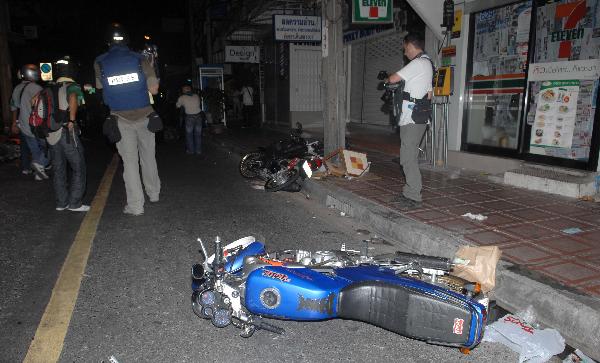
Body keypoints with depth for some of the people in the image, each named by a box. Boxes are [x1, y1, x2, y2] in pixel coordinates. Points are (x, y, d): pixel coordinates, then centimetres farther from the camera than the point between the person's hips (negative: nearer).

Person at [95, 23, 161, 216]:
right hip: (144, 116, 1)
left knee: (130, 162, 5)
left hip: (121, 119, 0)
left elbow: (99, 86, 14)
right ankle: (154, 193, 30)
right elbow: (154, 89, -5)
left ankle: (135, 206, 6)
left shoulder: (100, 63, -3)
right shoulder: (140, 59, -6)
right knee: (148, 157, 16)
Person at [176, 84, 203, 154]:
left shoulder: (182, 98, -1)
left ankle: (191, 150, 17)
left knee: (189, 134, 12)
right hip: (198, 116, 3)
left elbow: (177, 106, 14)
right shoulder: (196, 96, 6)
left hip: (189, 117, -3)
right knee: (198, 134, 9)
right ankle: (198, 150, 14)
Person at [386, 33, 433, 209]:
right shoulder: (428, 63, 21)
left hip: (411, 118, -11)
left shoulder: (418, 63, -12)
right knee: (410, 156, 14)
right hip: (419, 117, 11)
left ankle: (414, 196, -5)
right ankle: (410, 192, 20)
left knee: (408, 157, -9)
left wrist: (387, 79, 6)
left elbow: (393, 79, -17)